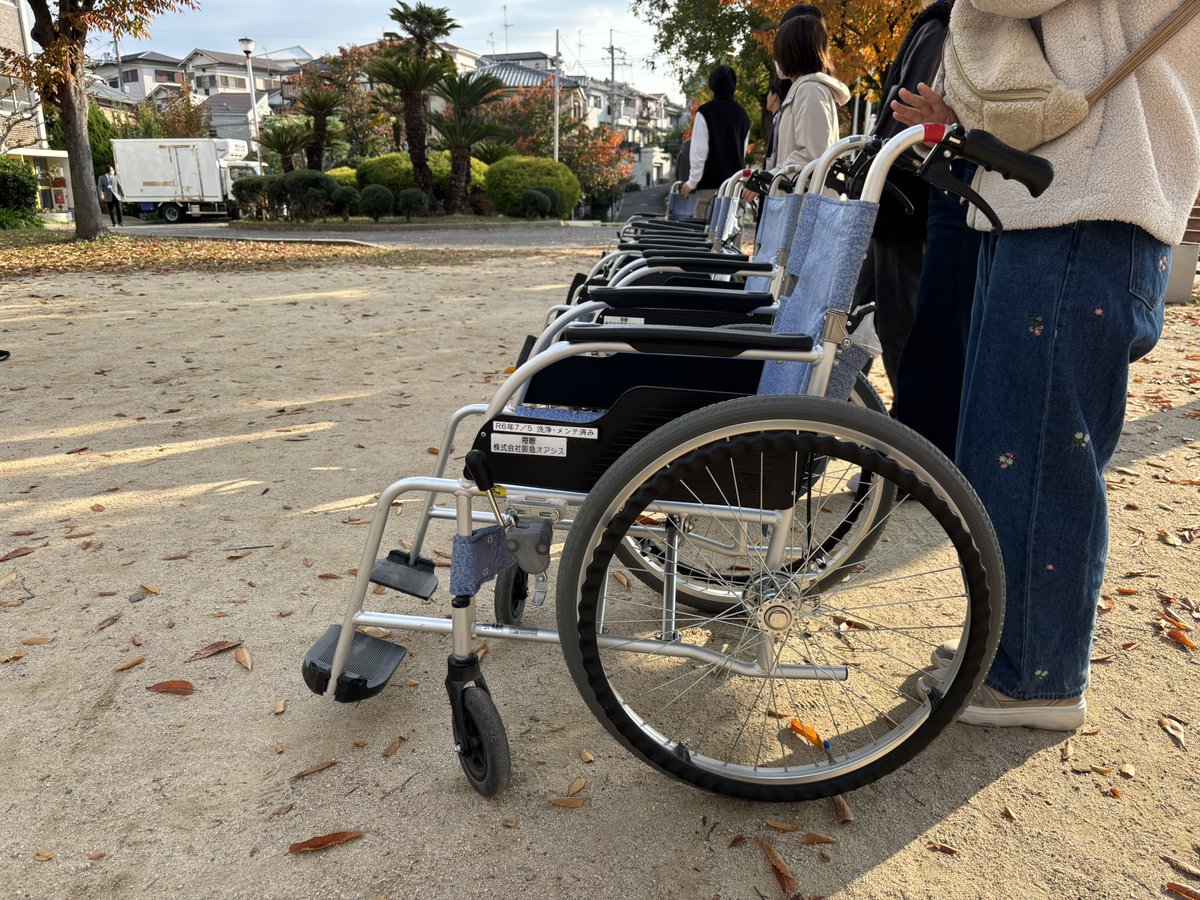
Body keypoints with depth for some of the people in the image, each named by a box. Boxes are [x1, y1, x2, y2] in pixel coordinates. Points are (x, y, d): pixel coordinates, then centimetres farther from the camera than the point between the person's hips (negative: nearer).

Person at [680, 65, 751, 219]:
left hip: (711, 184, -5)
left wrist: (691, 183, -3)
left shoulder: (705, 112, -6)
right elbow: (743, 151, 17)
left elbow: (699, 151, -10)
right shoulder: (743, 114, 11)